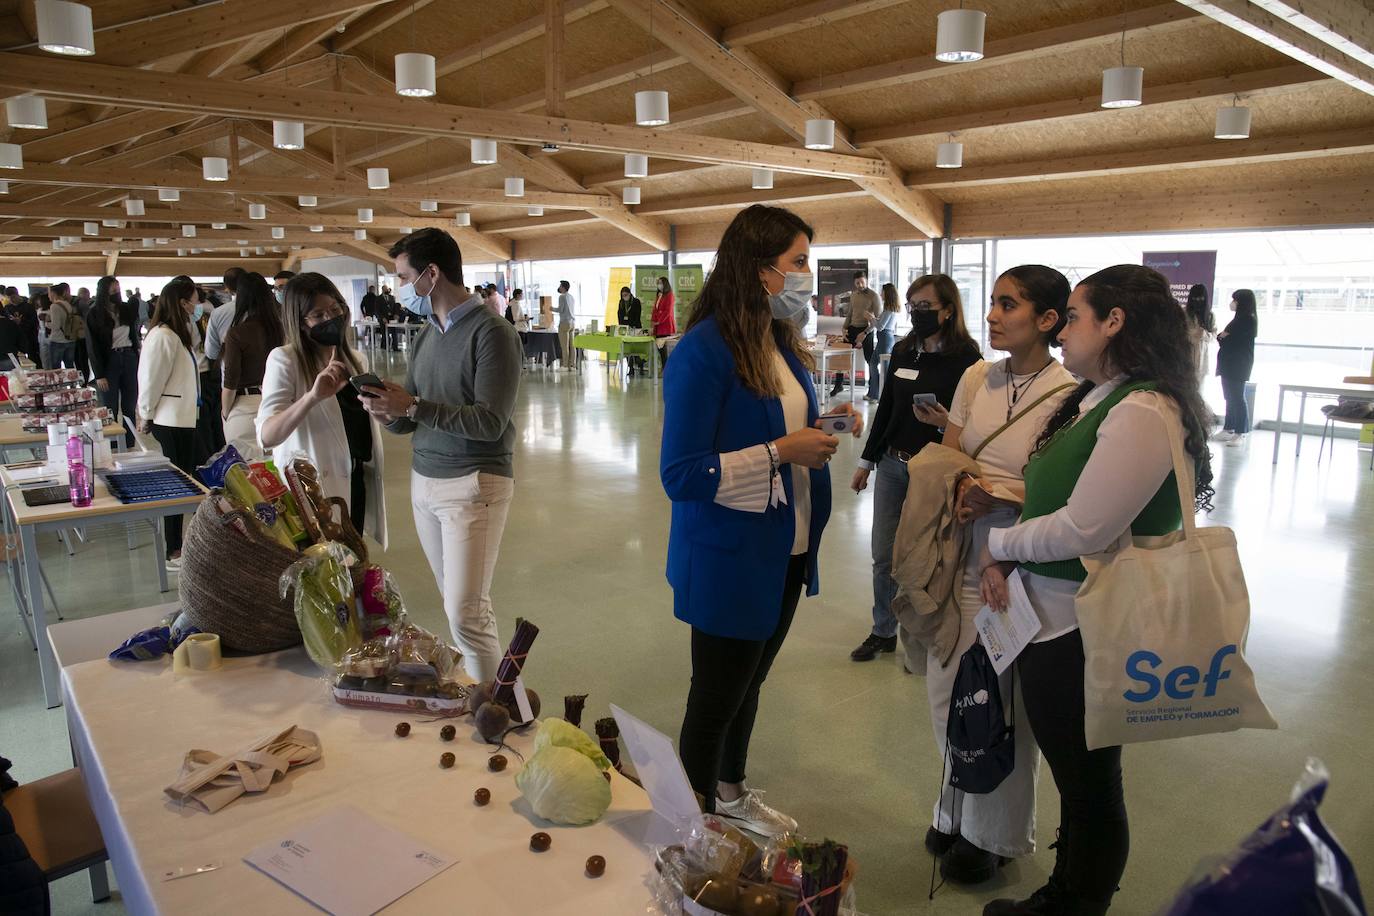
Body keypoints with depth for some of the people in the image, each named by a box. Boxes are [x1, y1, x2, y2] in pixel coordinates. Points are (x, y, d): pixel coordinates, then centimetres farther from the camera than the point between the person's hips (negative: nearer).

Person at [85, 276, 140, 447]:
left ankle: (130, 446, 13)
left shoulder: (126, 309, 6)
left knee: (130, 408, 7)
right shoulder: (94, 315, -4)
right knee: (110, 411, 1)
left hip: (129, 358, 4)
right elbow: (93, 347, -7)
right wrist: (99, 375, -11)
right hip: (109, 361, -4)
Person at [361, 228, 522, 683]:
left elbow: (490, 422, -18)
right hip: (423, 480, 7)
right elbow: (412, 420, 14)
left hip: (473, 485, -7)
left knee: (466, 613, -8)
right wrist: (391, 411, -8)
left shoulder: (492, 333, -11)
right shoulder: (427, 333, 13)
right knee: (455, 602, 10)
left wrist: (413, 407, -19)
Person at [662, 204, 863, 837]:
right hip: (729, 562, -8)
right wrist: (781, 451, -25)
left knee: (748, 686, 25)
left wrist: (822, 429, -3)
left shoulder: (783, 344, 4)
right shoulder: (704, 352, -22)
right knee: (716, 698, 12)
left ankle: (732, 793, 48)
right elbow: (681, 476, -25)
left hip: (785, 554, 8)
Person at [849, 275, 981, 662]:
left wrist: (944, 420, -26)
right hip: (892, 465, 5)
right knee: (883, 556, 12)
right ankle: (883, 631, 29)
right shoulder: (902, 351, 6)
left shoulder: (966, 358, -10)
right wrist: (866, 460, 14)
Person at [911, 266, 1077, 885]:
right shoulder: (978, 377, 4)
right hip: (962, 554, 5)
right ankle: (957, 811, 39)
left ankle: (994, 834, 32)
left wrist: (997, 497, -23)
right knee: (946, 688, 14)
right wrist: (961, 487, -14)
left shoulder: (1068, 395, -13)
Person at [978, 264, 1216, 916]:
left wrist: (997, 545, -11)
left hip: (1086, 631, -9)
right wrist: (1003, 559, -4)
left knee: (1090, 783, 11)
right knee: (1075, 776, 23)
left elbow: (1082, 528, -27)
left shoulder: (1142, 413, -22)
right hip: (1053, 618, 9)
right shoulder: (1093, 400, 9)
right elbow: (1046, 498, 11)